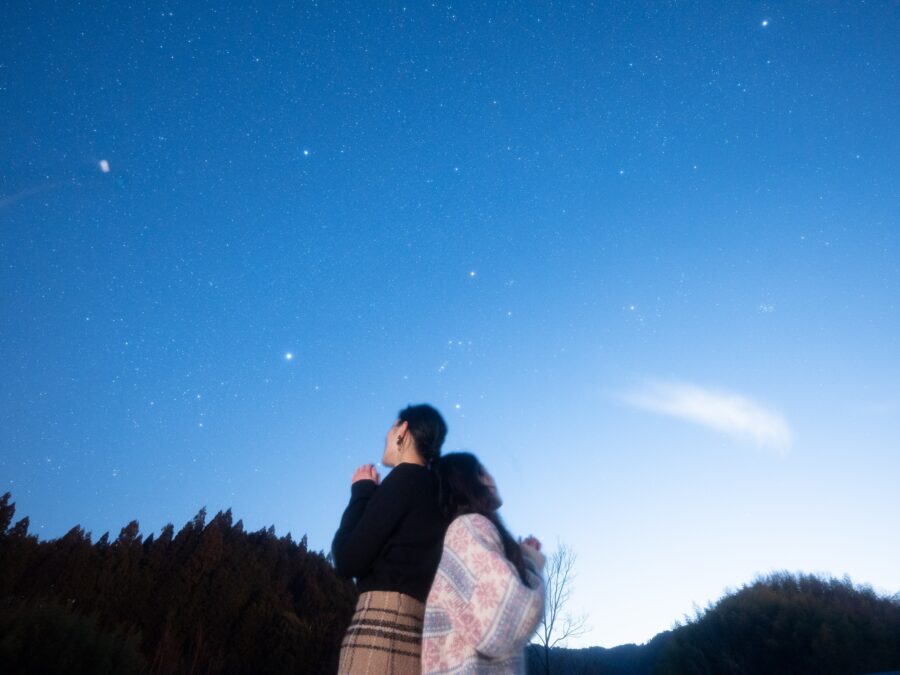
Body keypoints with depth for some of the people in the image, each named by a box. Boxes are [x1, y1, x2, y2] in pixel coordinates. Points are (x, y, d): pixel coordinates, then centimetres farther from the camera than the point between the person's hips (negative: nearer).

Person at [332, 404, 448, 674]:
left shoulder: (405, 477, -3)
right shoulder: (437, 493, 20)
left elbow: (347, 560, -7)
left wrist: (362, 492, 5)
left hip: (384, 622, -9)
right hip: (421, 629, 9)